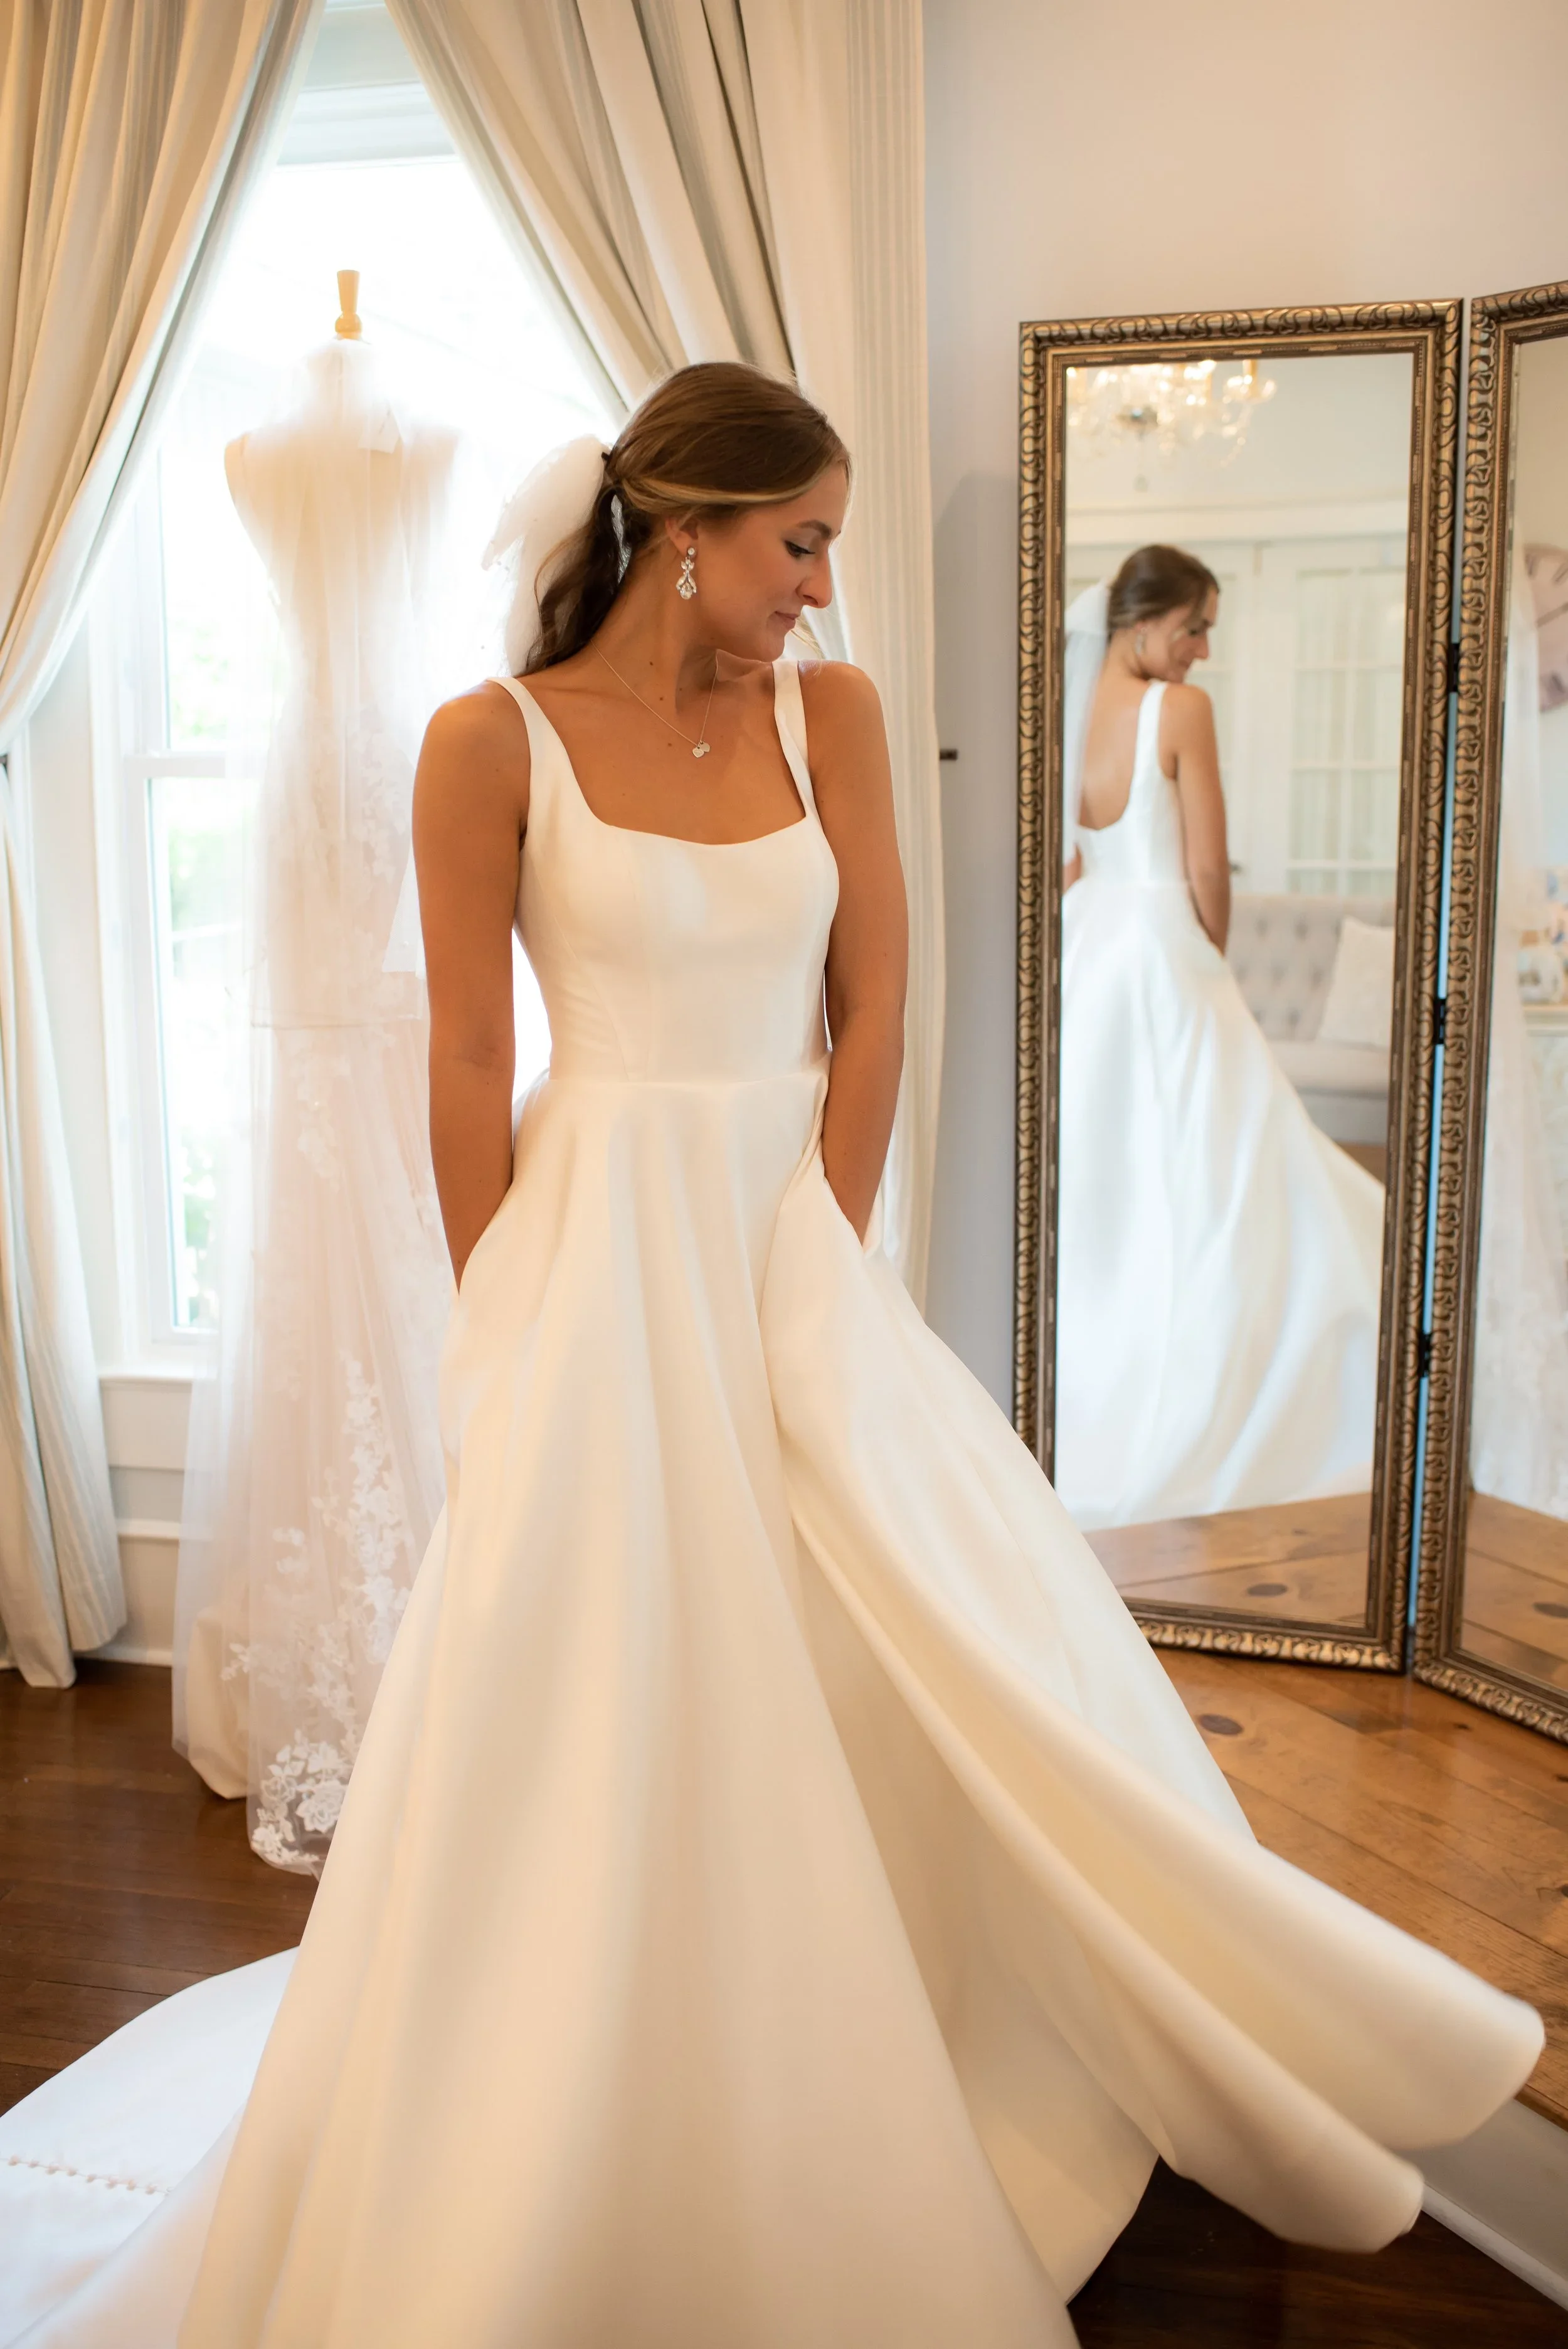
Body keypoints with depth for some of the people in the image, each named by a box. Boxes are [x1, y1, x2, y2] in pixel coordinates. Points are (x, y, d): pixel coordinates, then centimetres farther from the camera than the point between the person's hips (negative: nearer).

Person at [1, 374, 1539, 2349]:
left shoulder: (831, 715, 5)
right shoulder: (494, 742, -6)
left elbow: (869, 1017, 3)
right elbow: (467, 1068, -5)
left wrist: (813, 1282, -3)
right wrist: (515, 1344, -4)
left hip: (803, 1247, 4)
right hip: (602, 1247, -4)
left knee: (966, 1664, 6)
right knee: (603, 1725, 2)